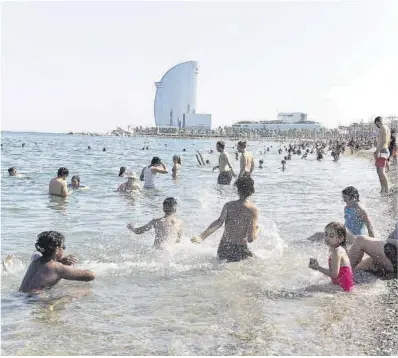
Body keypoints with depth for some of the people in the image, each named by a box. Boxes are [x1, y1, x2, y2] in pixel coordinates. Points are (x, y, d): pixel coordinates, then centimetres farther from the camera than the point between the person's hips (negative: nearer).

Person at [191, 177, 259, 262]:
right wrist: (257, 230, 8)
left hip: (223, 248, 6)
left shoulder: (229, 205, -2)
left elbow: (219, 222, -19)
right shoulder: (253, 210, -10)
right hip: (240, 250, -6)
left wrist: (202, 237, -24)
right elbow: (250, 239, -14)